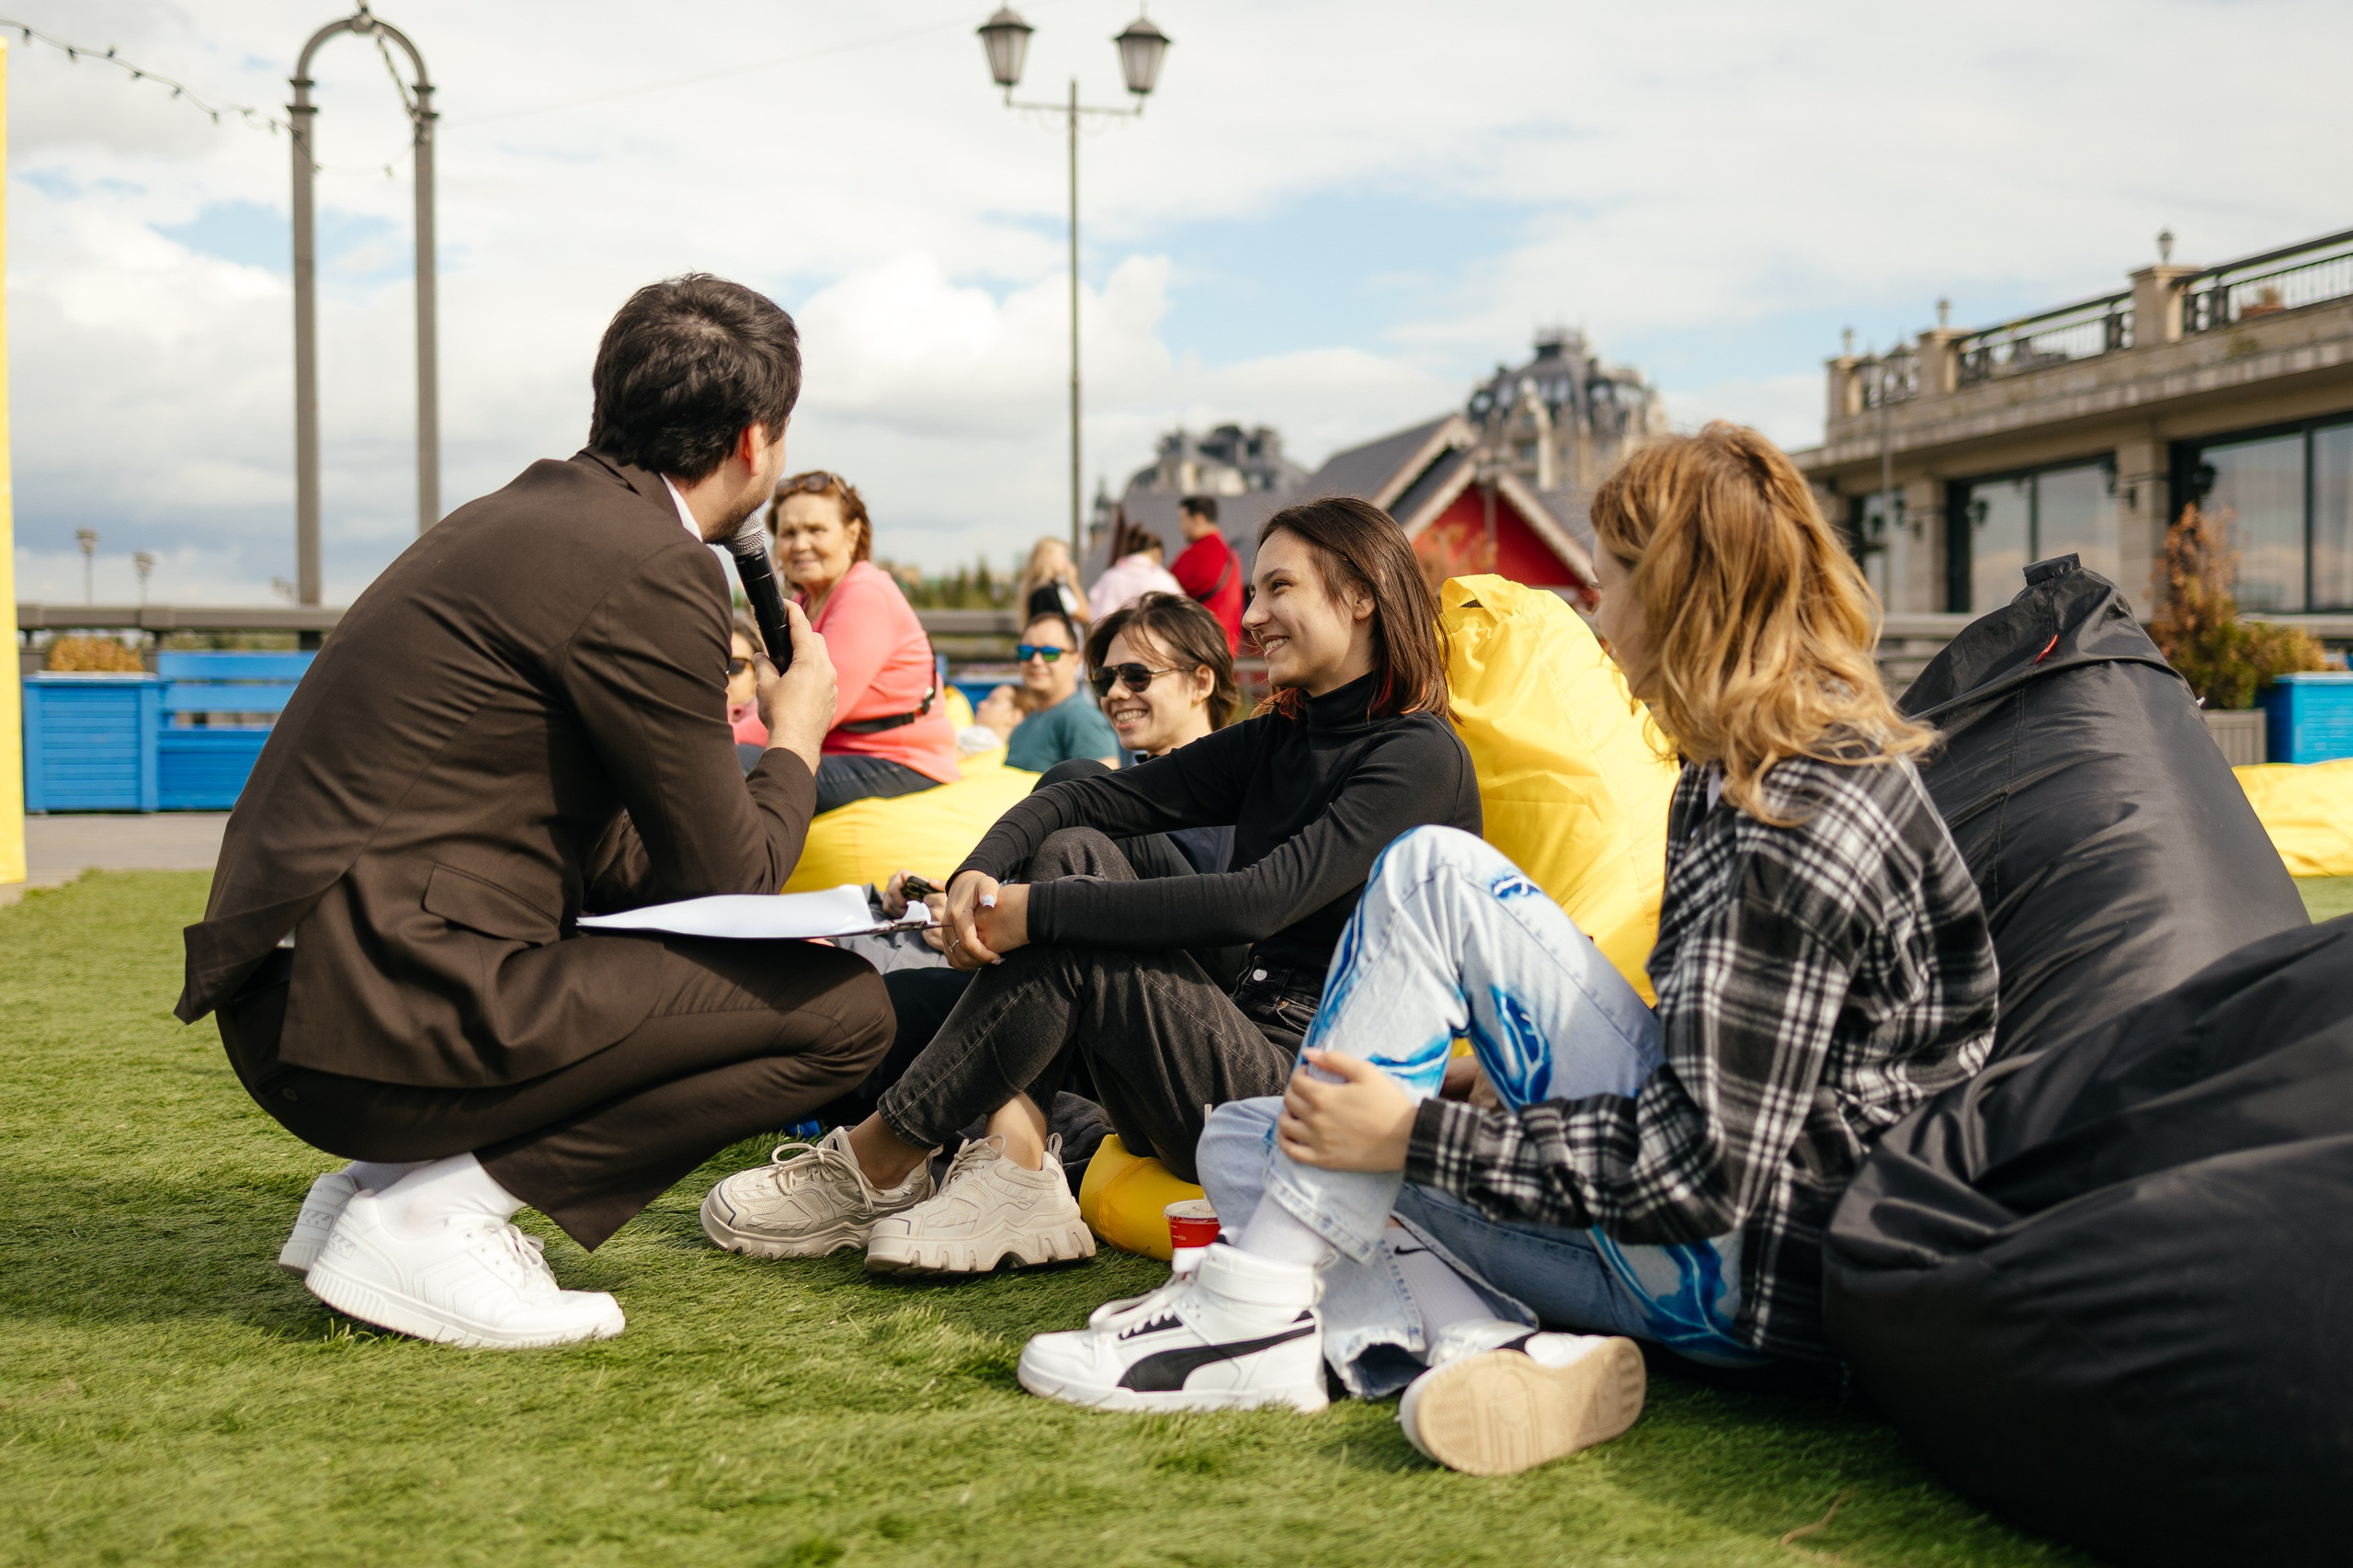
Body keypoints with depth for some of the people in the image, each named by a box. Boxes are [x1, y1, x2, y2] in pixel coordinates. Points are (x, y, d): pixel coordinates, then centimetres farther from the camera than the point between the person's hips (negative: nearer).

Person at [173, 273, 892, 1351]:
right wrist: (797, 732, 12)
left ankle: (384, 1177, 15)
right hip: (387, 1010, -10)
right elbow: (729, 874, -5)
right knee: (843, 1008, -9)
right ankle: (424, 1220, -8)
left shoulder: (531, 509, 16)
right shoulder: (649, 568, -13)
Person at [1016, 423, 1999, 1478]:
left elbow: (1704, 1166, -24)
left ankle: (1255, 1312, -15)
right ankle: (1481, 1348, -17)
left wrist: (1421, 1137, -19)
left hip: (1749, 1274, -10)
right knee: (1239, 1144, 8)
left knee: (1434, 874, -16)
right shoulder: (1752, 772, 11)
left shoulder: (1803, 820, -20)